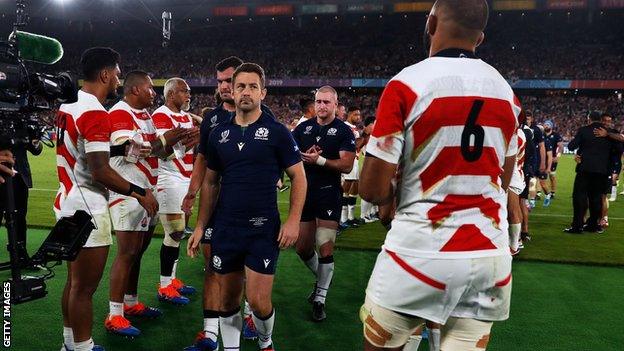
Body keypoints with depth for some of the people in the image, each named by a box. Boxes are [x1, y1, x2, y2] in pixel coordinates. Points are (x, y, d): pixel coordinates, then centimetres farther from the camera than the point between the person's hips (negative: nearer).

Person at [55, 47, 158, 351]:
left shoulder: (68, 106, 9)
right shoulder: (95, 114, -19)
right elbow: (100, 172, -23)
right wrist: (139, 192, -14)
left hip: (68, 203, 10)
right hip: (87, 210, -10)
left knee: (74, 281, 20)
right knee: (84, 287, 3)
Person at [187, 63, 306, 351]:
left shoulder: (277, 132, -3)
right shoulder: (218, 133, 7)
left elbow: (298, 176, -1)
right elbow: (210, 183, 13)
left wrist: (293, 221, -10)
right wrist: (201, 226, 9)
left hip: (263, 229, -3)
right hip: (225, 228, 4)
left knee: (258, 300, -2)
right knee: (227, 299, 12)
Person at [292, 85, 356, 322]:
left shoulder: (343, 131, -4)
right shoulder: (303, 128, 10)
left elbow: (347, 165, -14)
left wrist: (318, 160, -20)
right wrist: (304, 156, -12)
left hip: (329, 194, -5)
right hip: (304, 193, 5)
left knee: (325, 251, -5)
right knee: (302, 249, 12)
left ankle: (320, 300, 9)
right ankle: (321, 278, 39)